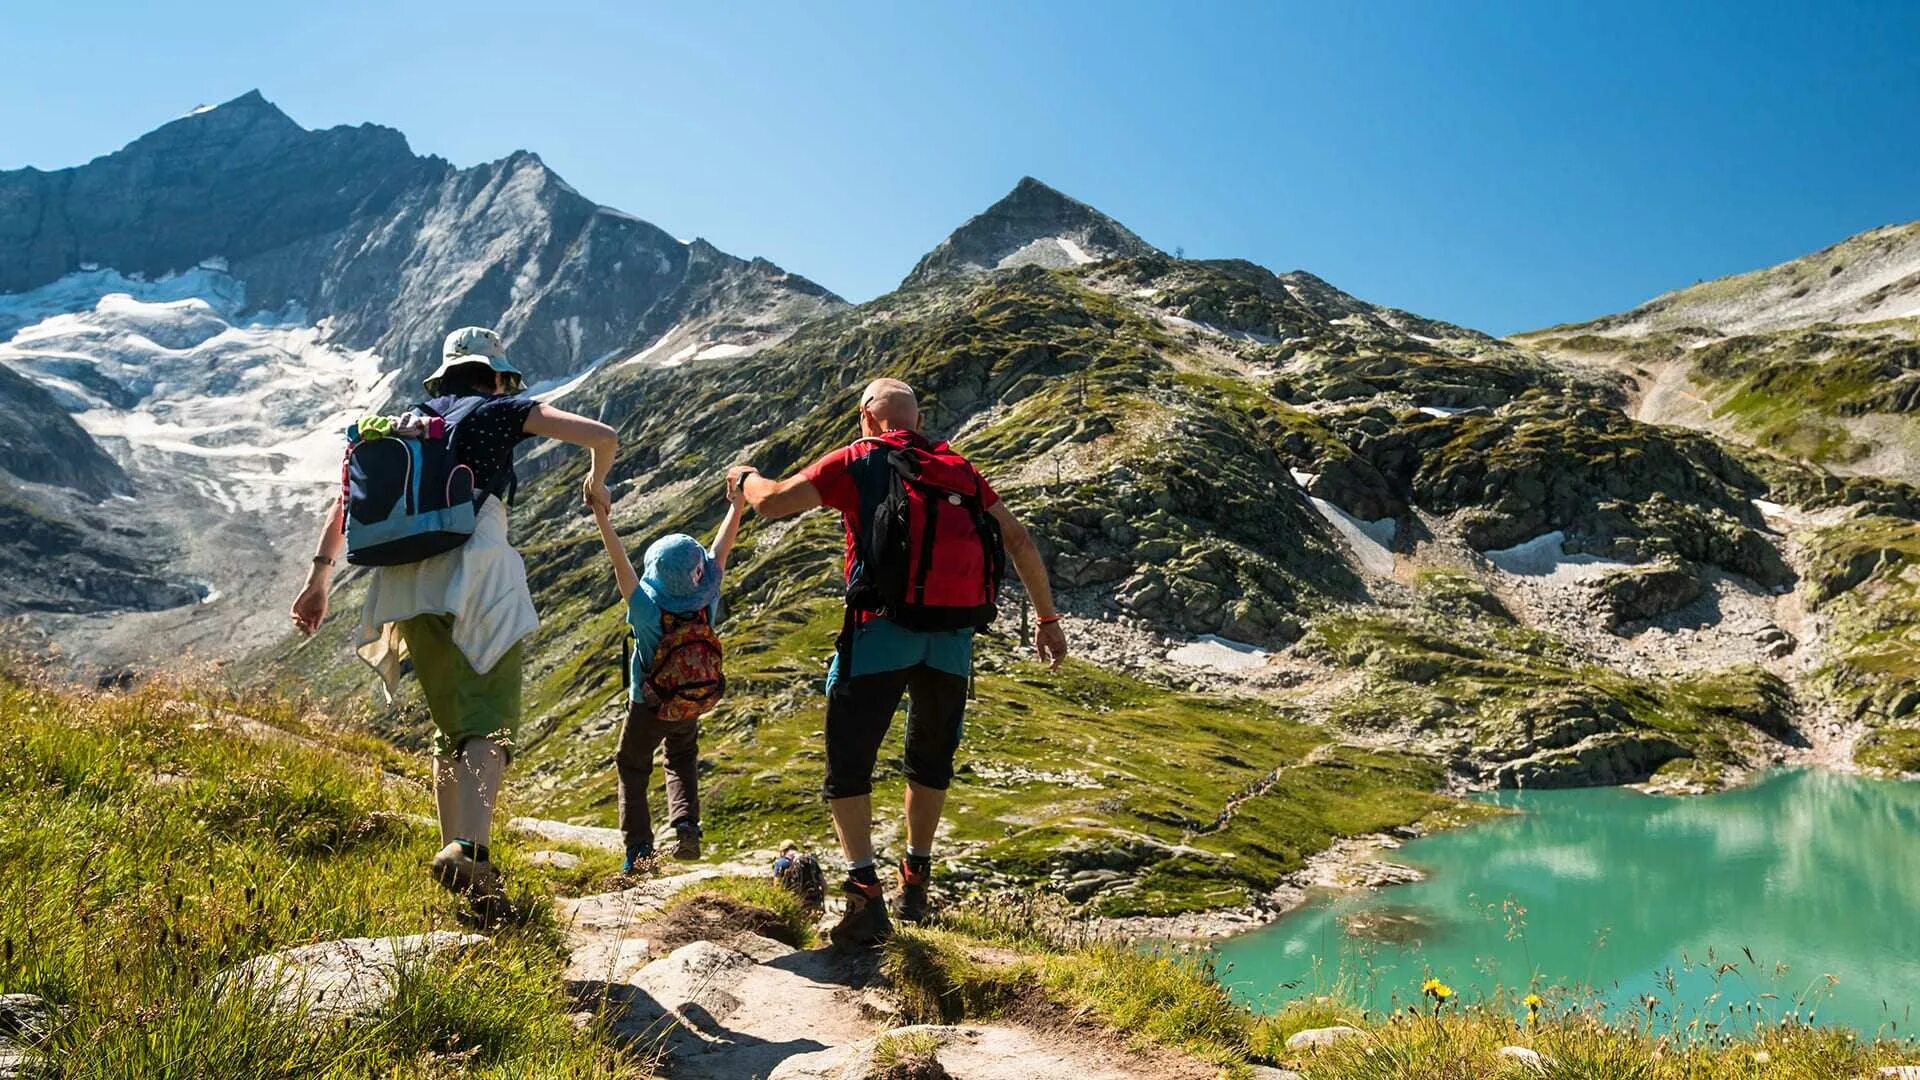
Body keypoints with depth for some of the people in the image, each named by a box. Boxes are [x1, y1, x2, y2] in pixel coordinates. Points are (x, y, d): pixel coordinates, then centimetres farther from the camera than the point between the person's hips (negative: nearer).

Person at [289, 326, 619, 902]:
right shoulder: (500, 411, 12)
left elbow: (346, 501, 21)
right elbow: (601, 436, 3)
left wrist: (320, 575, 22)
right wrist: (595, 484, 22)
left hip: (406, 585, 5)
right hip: (477, 575, -5)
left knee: (451, 727, 16)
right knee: (490, 722, -10)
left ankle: (453, 852, 16)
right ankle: (470, 848, -30)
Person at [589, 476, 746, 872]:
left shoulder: (649, 610, -31)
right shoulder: (707, 601, -23)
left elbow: (622, 566, -30)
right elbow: (721, 550, -15)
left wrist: (604, 523, -28)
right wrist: (737, 505, -6)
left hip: (646, 707, -3)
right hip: (691, 706, 3)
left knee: (632, 769, 18)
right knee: (683, 762, 27)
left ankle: (639, 849, 11)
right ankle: (686, 825, 4)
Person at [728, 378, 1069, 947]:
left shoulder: (858, 461, 3)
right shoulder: (960, 469, 15)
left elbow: (773, 502, 2)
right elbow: (1019, 541, 13)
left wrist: (745, 476, 25)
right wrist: (1047, 617, 20)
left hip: (883, 628, -4)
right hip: (953, 637, 5)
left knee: (848, 764, 4)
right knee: (932, 760, 21)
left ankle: (865, 893, -7)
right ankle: (916, 883, 30)